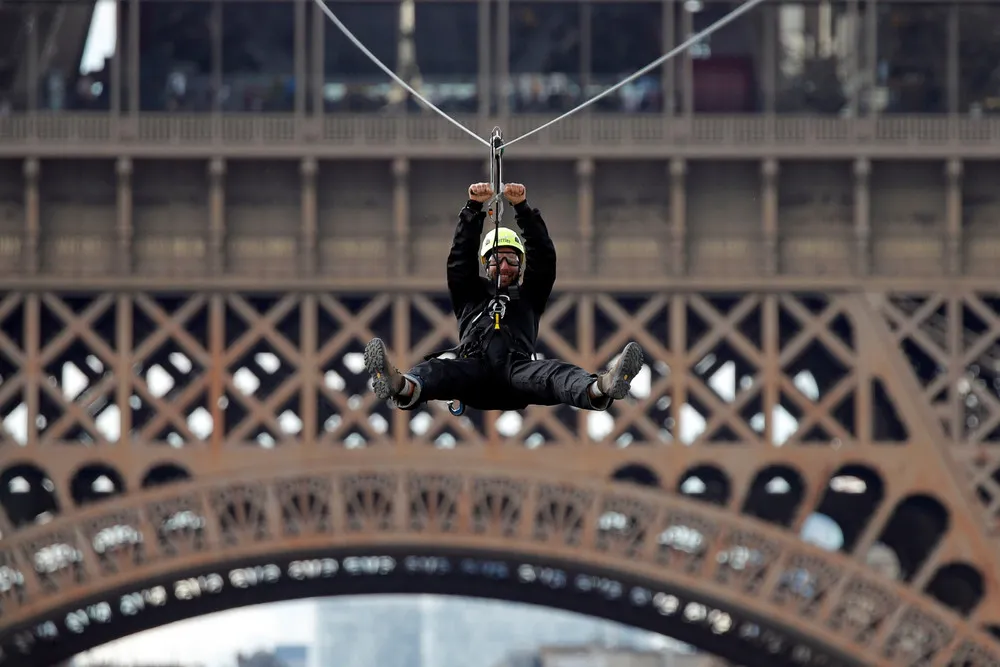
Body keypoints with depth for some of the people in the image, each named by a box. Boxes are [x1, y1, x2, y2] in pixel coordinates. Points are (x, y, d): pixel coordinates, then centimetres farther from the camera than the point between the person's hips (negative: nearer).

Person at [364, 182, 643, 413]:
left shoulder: (528, 296, 35)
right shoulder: (470, 294, 36)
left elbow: (544, 259, 23)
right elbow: (460, 259, 22)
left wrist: (523, 207, 12)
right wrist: (474, 208, 11)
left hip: (516, 371, 0)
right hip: (472, 368, 0)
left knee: (552, 372, -36)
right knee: (438, 368, -37)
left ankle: (599, 390, -69)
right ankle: (404, 387, -73)